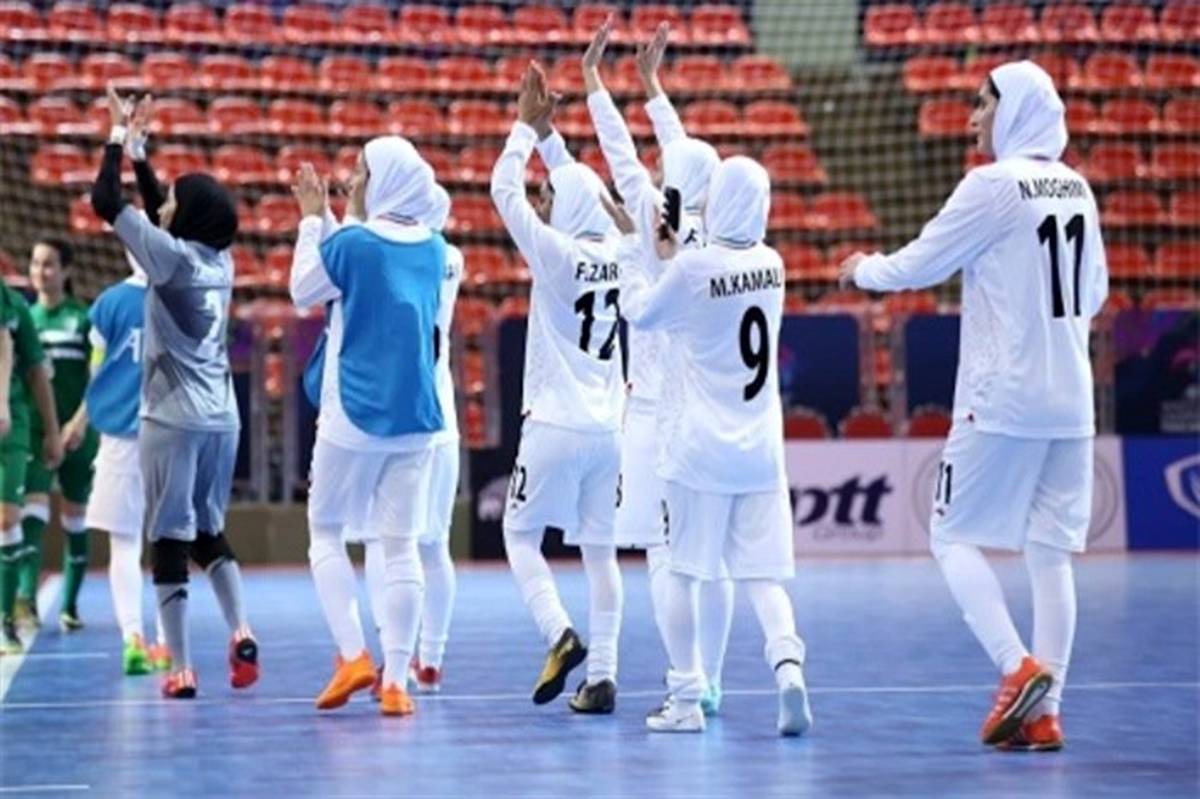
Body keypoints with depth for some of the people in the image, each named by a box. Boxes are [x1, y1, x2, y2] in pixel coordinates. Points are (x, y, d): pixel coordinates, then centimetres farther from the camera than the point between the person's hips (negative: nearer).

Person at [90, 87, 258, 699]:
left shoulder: (171, 256, -10)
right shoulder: (219, 258, 8)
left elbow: (105, 201, -7)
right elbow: (159, 212, 24)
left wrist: (120, 138, 3)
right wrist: (138, 149, 24)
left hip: (172, 418, -6)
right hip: (222, 416, 6)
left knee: (170, 539, -1)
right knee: (209, 532, 18)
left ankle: (181, 670, -3)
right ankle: (240, 633, -2)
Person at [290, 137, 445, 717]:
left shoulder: (351, 244, -12)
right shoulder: (433, 249, 5)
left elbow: (303, 293, 4)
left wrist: (311, 221, 12)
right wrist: (325, 223, 18)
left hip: (354, 415, -4)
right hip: (415, 417, 4)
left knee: (325, 530, 11)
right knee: (400, 544, 4)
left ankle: (352, 656, -2)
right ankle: (396, 681, 1)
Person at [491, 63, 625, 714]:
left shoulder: (555, 254, -12)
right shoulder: (613, 252, 4)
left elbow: (504, 189, -4)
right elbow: (581, 188, 20)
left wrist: (528, 127, 6)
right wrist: (549, 133, 21)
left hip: (555, 425, -5)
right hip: (608, 425, 5)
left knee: (521, 534, 10)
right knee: (599, 550, 7)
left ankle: (560, 635, -10)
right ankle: (602, 676, 3)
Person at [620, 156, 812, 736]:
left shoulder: (694, 267, -13)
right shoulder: (771, 265, 3)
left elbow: (642, 314, 4)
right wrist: (667, 251, 24)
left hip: (699, 448, -4)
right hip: (761, 448, 4)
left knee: (681, 571, 7)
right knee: (761, 575, 5)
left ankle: (685, 701, 10)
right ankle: (788, 663, -19)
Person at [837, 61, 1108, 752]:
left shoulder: (992, 185, -11)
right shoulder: (1076, 190, 9)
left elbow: (918, 266, -5)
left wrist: (863, 268, 13)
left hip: (1002, 398, -6)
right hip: (1070, 400, 6)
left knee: (955, 535, 4)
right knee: (1051, 551, 6)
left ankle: (1019, 669, -12)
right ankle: (1045, 711, 4)